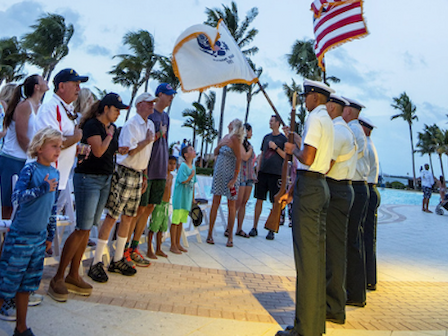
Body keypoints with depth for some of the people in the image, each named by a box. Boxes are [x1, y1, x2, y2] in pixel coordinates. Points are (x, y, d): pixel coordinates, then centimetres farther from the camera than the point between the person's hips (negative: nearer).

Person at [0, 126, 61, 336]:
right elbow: (17, 196, -25)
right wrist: (43, 188, -34)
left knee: (27, 284, 17)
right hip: (20, 236, -6)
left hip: (39, 236, 6)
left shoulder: (55, 173, 6)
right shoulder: (30, 170, -13)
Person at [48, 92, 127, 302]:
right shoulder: (92, 125, -10)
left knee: (87, 228, 8)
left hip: (105, 179, 8)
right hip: (88, 178, -8)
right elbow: (98, 151, -20)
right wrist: (110, 135, -8)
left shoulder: (112, 127, 15)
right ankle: (58, 278, 0)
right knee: (82, 228, -11)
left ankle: (73, 276, 15)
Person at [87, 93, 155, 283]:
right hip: (124, 173, -8)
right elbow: (130, 150, -18)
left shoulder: (150, 124, 16)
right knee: (111, 217, -7)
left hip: (138, 175, 8)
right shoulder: (131, 124, -10)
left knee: (128, 217, 10)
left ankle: (118, 260, 21)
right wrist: (147, 140, -7)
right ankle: (96, 263, 1)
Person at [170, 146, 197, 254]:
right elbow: (183, 180, -22)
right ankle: (173, 245, 8)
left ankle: (178, 243, 24)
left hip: (187, 198, 8)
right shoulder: (183, 166, -13)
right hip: (179, 197, -8)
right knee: (175, 221, 0)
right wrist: (192, 175, -9)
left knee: (181, 221, 14)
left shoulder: (193, 166, 11)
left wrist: (193, 198, 17)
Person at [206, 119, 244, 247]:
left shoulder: (234, 139, -11)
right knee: (215, 202, 5)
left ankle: (230, 236, 10)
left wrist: (234, 179, -18)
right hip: (219, 173, 6)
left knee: (231, 205, 2)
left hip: (230, 174, -6)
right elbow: (215, 153, 20)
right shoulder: (225, 137, 11)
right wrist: (220, 145, -1)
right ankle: (210, 233, 12)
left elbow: (238, 159, -15)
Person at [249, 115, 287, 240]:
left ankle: (271, 230, 7)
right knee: (259, 200, 4)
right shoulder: (266, 137, 16)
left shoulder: (283, 139, 2)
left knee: (275, 202, -1)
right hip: (263, 172, 4)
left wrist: (276, 148, -13)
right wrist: (256, 171, 11)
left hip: (276, 174, -4)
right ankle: (254, 227, 10)